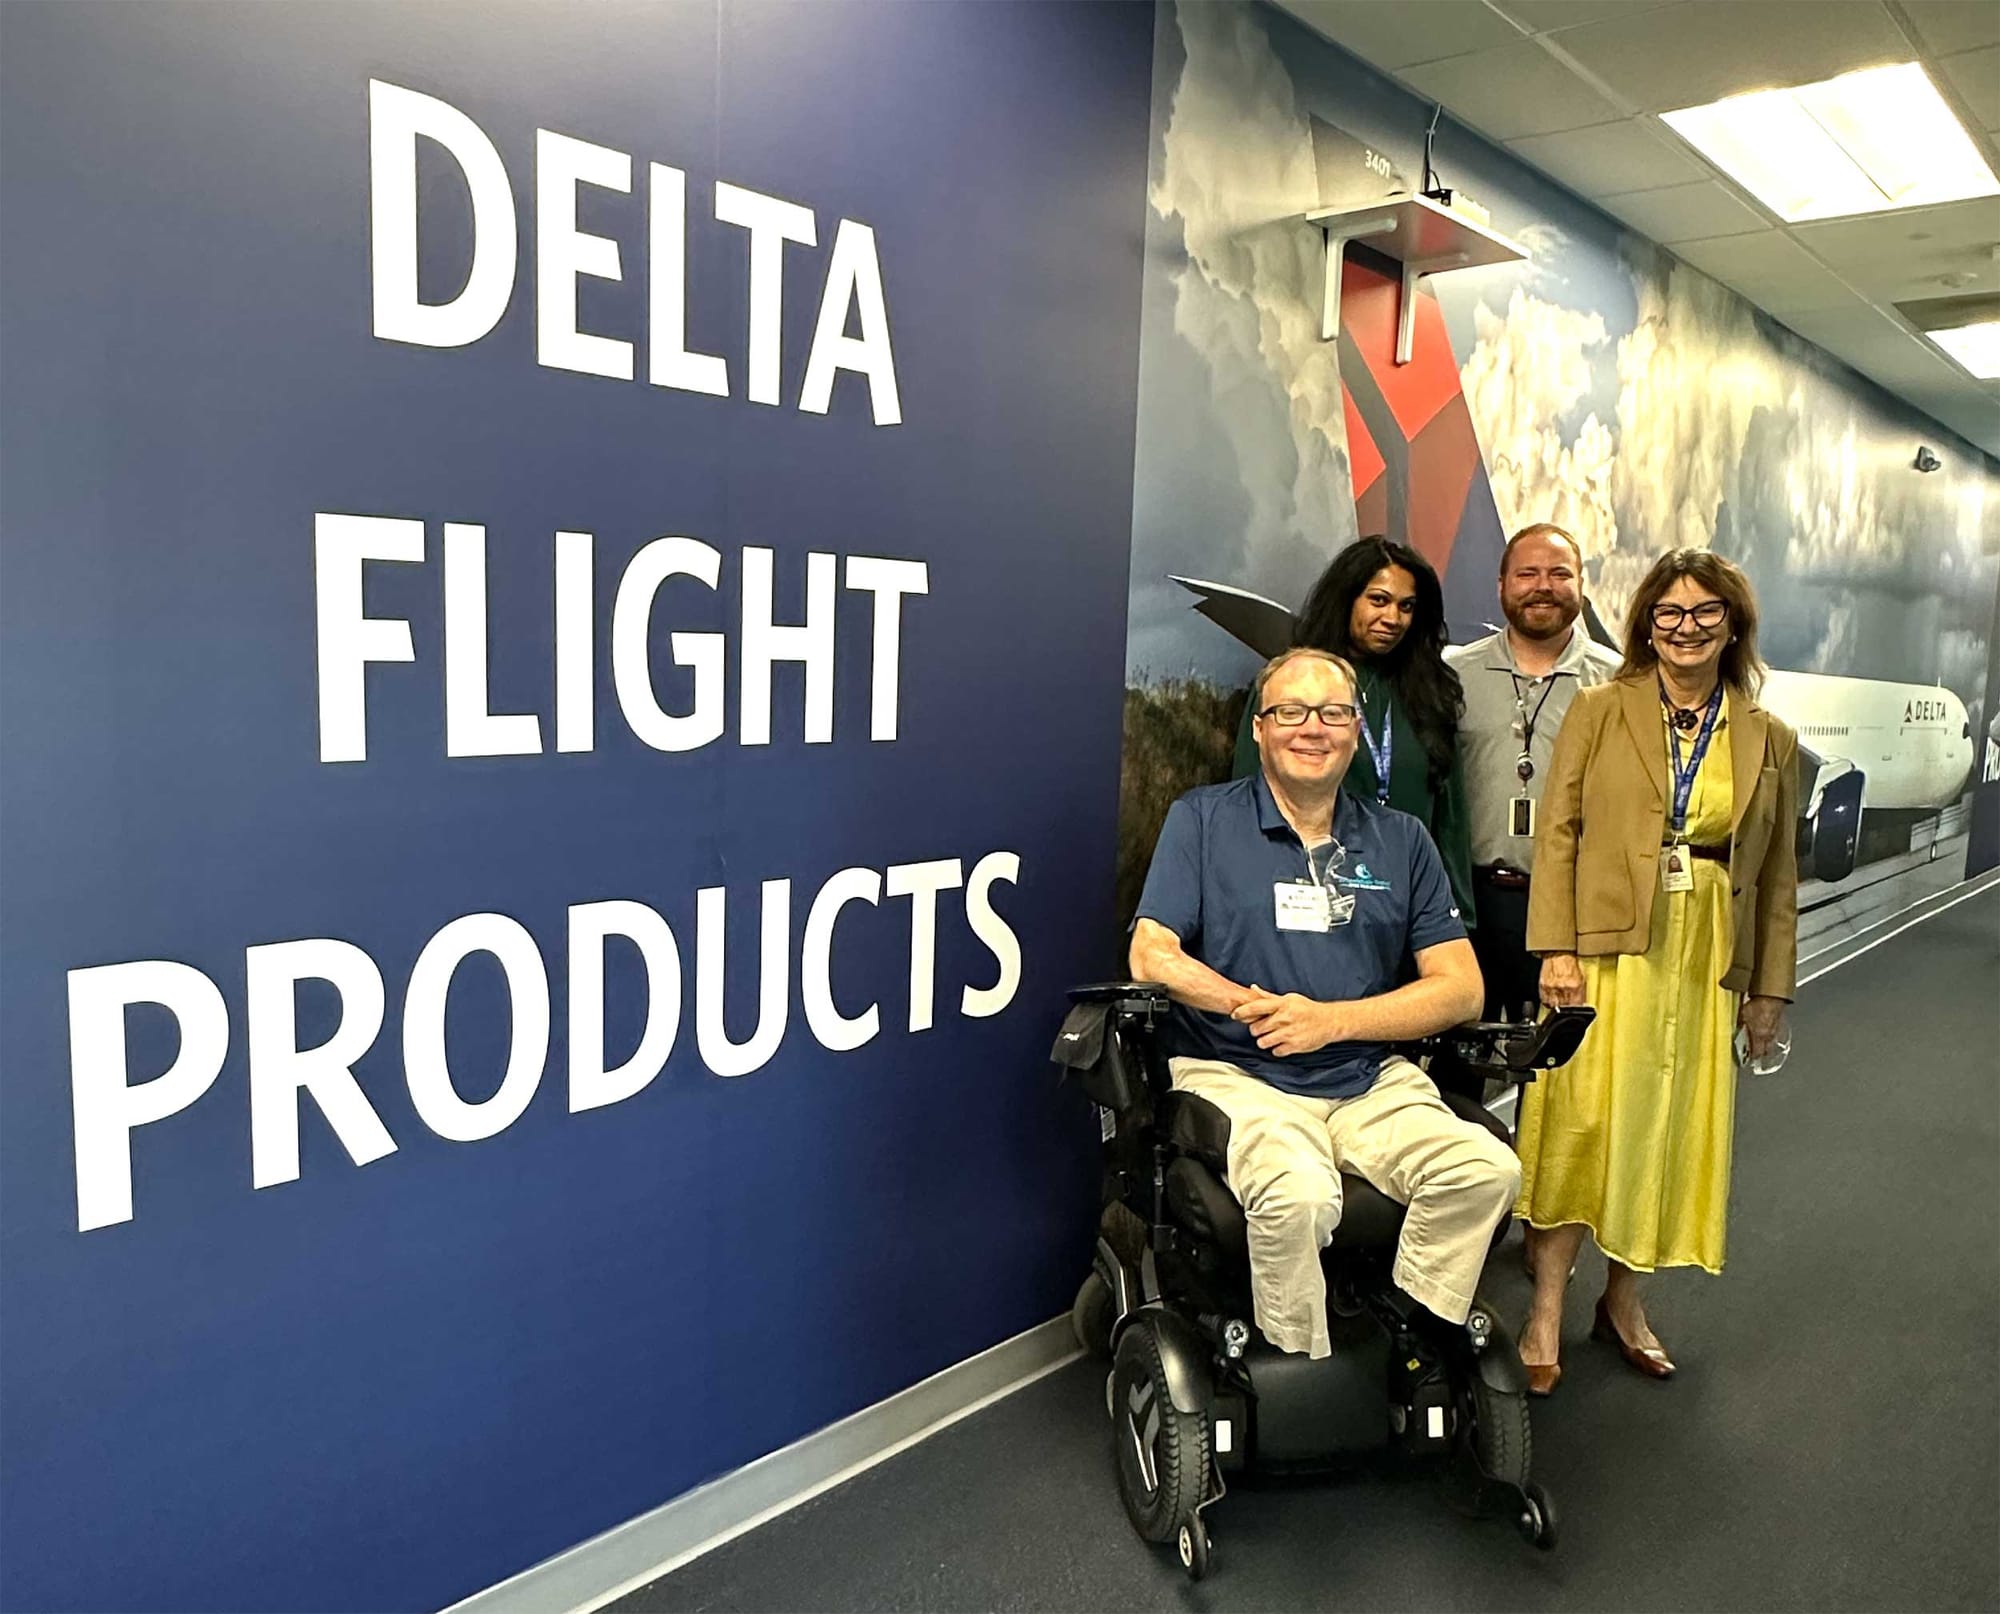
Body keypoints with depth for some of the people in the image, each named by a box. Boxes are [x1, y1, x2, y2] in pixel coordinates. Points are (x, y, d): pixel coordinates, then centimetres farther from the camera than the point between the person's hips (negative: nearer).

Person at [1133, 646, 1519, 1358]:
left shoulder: (1401, 840, 13)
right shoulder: (1202, 819, 6)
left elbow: (1461, 989, 7)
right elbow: (1151, 957, -3)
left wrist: (1330, 1020, -7)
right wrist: (1257, 1008, -14)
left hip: (1372, 1080, 4)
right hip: (1236, 1075, -3)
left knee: (1486, 1168, -23)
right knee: (1298, 1195, -32)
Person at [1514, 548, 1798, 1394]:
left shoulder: (1770, 741, 11)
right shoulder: (1600, 710, 2)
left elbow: (1777, 873, 13)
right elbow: (1557, 832, -3)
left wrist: (1770, 985, 10)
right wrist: (1555, 947, -12)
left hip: (1706, 961, 3)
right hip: (1607, 949, -3)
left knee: (1669, 1131, 9)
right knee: (1581, 1123, -4)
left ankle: (1623, 1300, 26)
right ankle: (1546, 1313, 7)